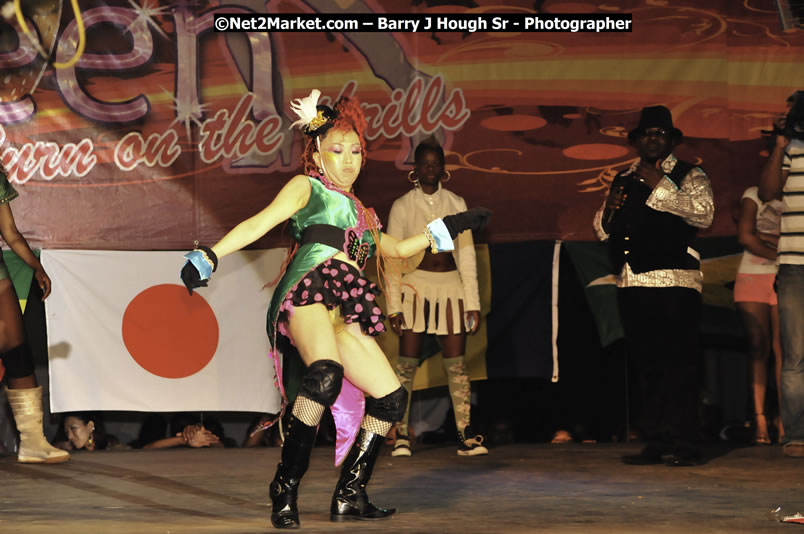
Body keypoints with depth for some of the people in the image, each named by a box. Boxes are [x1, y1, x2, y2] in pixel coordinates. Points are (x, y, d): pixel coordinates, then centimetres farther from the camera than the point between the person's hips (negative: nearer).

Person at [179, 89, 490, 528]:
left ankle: (349, 496, 9)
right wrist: (209, 256, -12)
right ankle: (285, 488, -29)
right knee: (326, 374, -34)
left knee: (390, 396, -1)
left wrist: (445, 229, 44)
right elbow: (261, 222, 1)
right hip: (307, 295, -7)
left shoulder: (361, 213, 31)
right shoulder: (306, 188, 14)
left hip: (345, 318, 8)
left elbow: (395, 249, 46)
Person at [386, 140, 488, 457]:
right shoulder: (402, 206, 2)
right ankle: (401, 436, 1)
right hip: (414, 285, -2)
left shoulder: (456, 203, 8)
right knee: (408, 363, -3)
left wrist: (473, 303, 2)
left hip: (450, 286, 2)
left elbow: (466, 254, 8)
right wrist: (393, 306, -6)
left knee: (456, 365, 1)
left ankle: (465, 437, 1)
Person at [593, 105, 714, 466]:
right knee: (645, 365, 6)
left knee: (677, 364, -9)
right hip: (632, 284, 6)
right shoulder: (623, 180, 20)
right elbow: (602, 230, 23)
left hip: (674, 283, -6)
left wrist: (660, 186, -14)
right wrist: (609, 208, 1)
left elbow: (703, 213, -13)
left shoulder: (689, 176, 5)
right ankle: (655, 443, 10)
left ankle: (682, 445, -7)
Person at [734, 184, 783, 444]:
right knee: (758, 347, -8)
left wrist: (767, 237, -9)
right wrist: (778, 253, -8)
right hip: (753, 277, -1)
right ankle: (759, 419, -11)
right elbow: (744, 236, -1)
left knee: (782, 347, -8)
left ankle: (784, 419, -9)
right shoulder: (754, 194, 9)